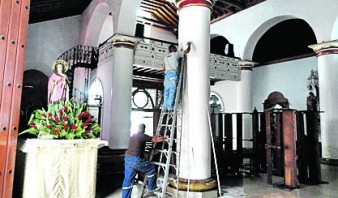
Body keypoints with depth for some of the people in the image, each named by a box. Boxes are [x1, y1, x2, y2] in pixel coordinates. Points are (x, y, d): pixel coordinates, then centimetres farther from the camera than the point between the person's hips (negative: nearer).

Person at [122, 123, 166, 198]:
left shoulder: (133, 136, 19)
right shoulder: (143, 136, -4)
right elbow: (156, 139, 1)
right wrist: (165, 138, 19)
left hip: (127, 159, 8)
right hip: (136, 160, -8)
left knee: (127, 181, 11)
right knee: (151, 168, 13)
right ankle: (151, 188, 24)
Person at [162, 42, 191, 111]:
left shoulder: (166, 57, 25)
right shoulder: (176, 54, 8)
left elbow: (164, 68, 26)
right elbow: (187, 51, 4)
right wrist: (189, 45, 23)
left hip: (167, 74, 6)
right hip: (173, 73, -6)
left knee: (166, 91, 4)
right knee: (172, 91, -9)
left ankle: (165, 106, -1)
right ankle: (170, 106, -14)